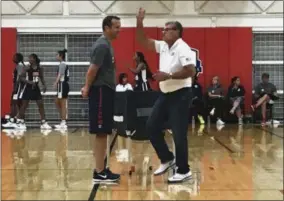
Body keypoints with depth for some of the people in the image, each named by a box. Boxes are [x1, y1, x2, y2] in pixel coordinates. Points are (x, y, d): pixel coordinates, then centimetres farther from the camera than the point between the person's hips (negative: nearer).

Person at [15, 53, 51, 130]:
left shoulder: (40, 68, 2)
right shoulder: (27, 68, -11)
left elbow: (41, 78, 13)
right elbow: (21, 77, -13)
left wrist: (44, 85, -2)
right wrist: (29, 82, -27)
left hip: (36, 88, 4)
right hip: (28, 88, -4)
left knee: (41, 105, 1)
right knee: (24, 105, 1)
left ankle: (43, 123, 7)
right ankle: (19, 122, 13)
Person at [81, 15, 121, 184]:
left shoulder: (107, 44, 16)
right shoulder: (102, 45, -15)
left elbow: (93, 70, 18)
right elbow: (93, 69, -20)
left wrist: (88, 87, 12)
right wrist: (88, 88, -9)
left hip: (106, 91, 10)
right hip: (101, 91, -10)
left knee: (104, 133, 12)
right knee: (101, 133, -6)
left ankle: (102, 169, 19)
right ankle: (99, 173, -1)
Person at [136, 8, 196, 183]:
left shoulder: (183, 49, -16)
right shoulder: (163, 46, 9)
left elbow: (191, 71, -26)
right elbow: (143, 41, 12)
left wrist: (169, 75, -26)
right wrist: (140, 23, -1)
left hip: (180, 95, -9)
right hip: (166, 94, 9)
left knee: (179, 134, -5)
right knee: (152, 127, 10)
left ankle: (184, 171, 8)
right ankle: (167, 159, 24)